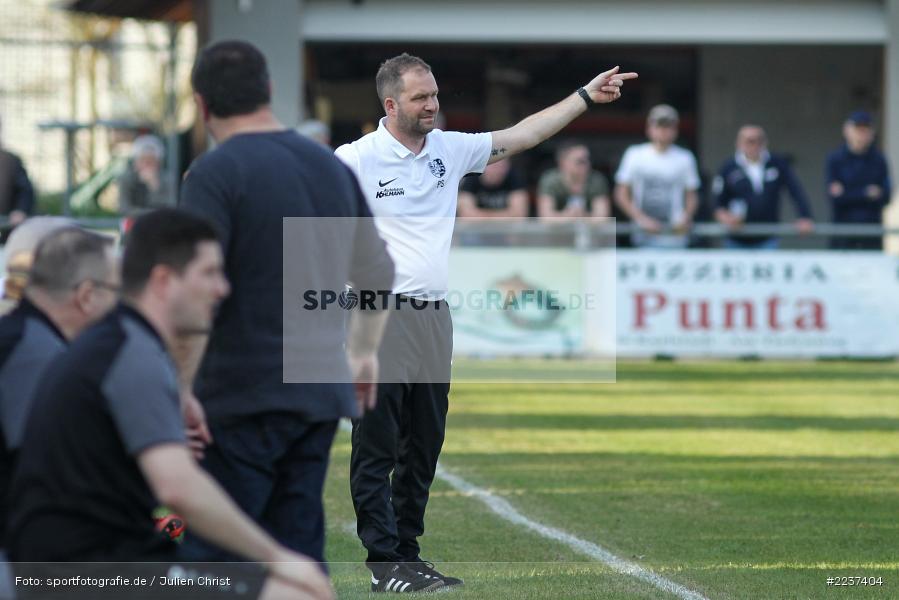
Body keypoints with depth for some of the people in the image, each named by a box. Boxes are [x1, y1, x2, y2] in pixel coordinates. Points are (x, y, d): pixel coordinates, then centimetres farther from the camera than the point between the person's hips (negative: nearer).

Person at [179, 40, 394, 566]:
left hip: (243, 401, -7)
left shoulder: (215, 174, -10)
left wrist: (181, 393, -16)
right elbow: (378, 274, 23)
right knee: (299, 553, 9)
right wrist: (365, 353, 36)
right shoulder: (332, 168, 12)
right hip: (320, 392, 7)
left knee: (214, 557, -3)